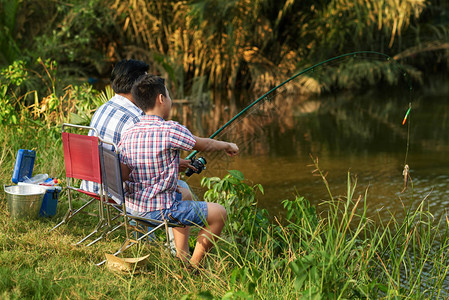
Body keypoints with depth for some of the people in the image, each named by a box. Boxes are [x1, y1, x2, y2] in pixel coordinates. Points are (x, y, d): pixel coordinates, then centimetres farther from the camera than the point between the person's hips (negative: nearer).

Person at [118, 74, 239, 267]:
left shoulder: (128, 135, 1)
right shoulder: (170, 130, -17)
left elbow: (121, 174, 9)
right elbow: (203, 145, -2)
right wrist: (227, 146, 20)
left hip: (133, 208, 8)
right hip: (159, 211, -8)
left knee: (185, 195, 33)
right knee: (218, 213, 6)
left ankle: (182, 256, 32)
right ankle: (193, 266, 13)